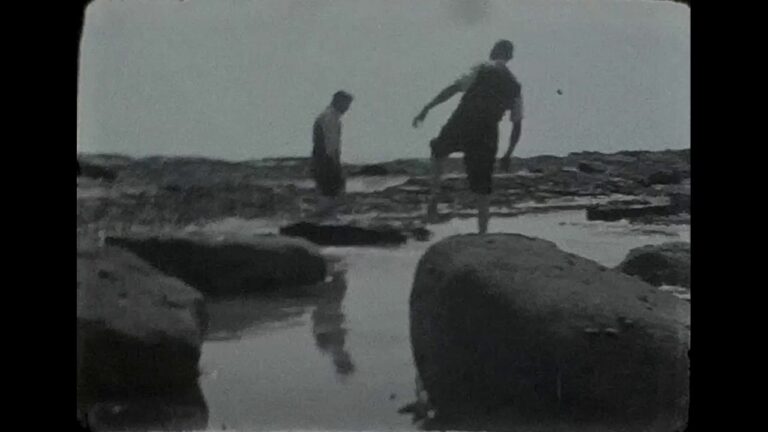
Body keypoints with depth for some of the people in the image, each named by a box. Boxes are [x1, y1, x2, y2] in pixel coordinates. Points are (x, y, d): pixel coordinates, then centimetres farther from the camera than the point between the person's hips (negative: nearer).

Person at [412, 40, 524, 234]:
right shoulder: (515, 87, 15)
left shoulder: (482, 69, 3)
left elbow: (452, 89, -8)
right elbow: (517, 125, 16)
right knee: (482, 190, 9)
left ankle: (434, 194, 11)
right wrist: (508, 154, 23)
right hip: (487, 138, 2)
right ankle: (482, 233, 7)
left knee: (438, 152, 28)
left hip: (460, 126, -2)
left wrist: (427, 108, -7)